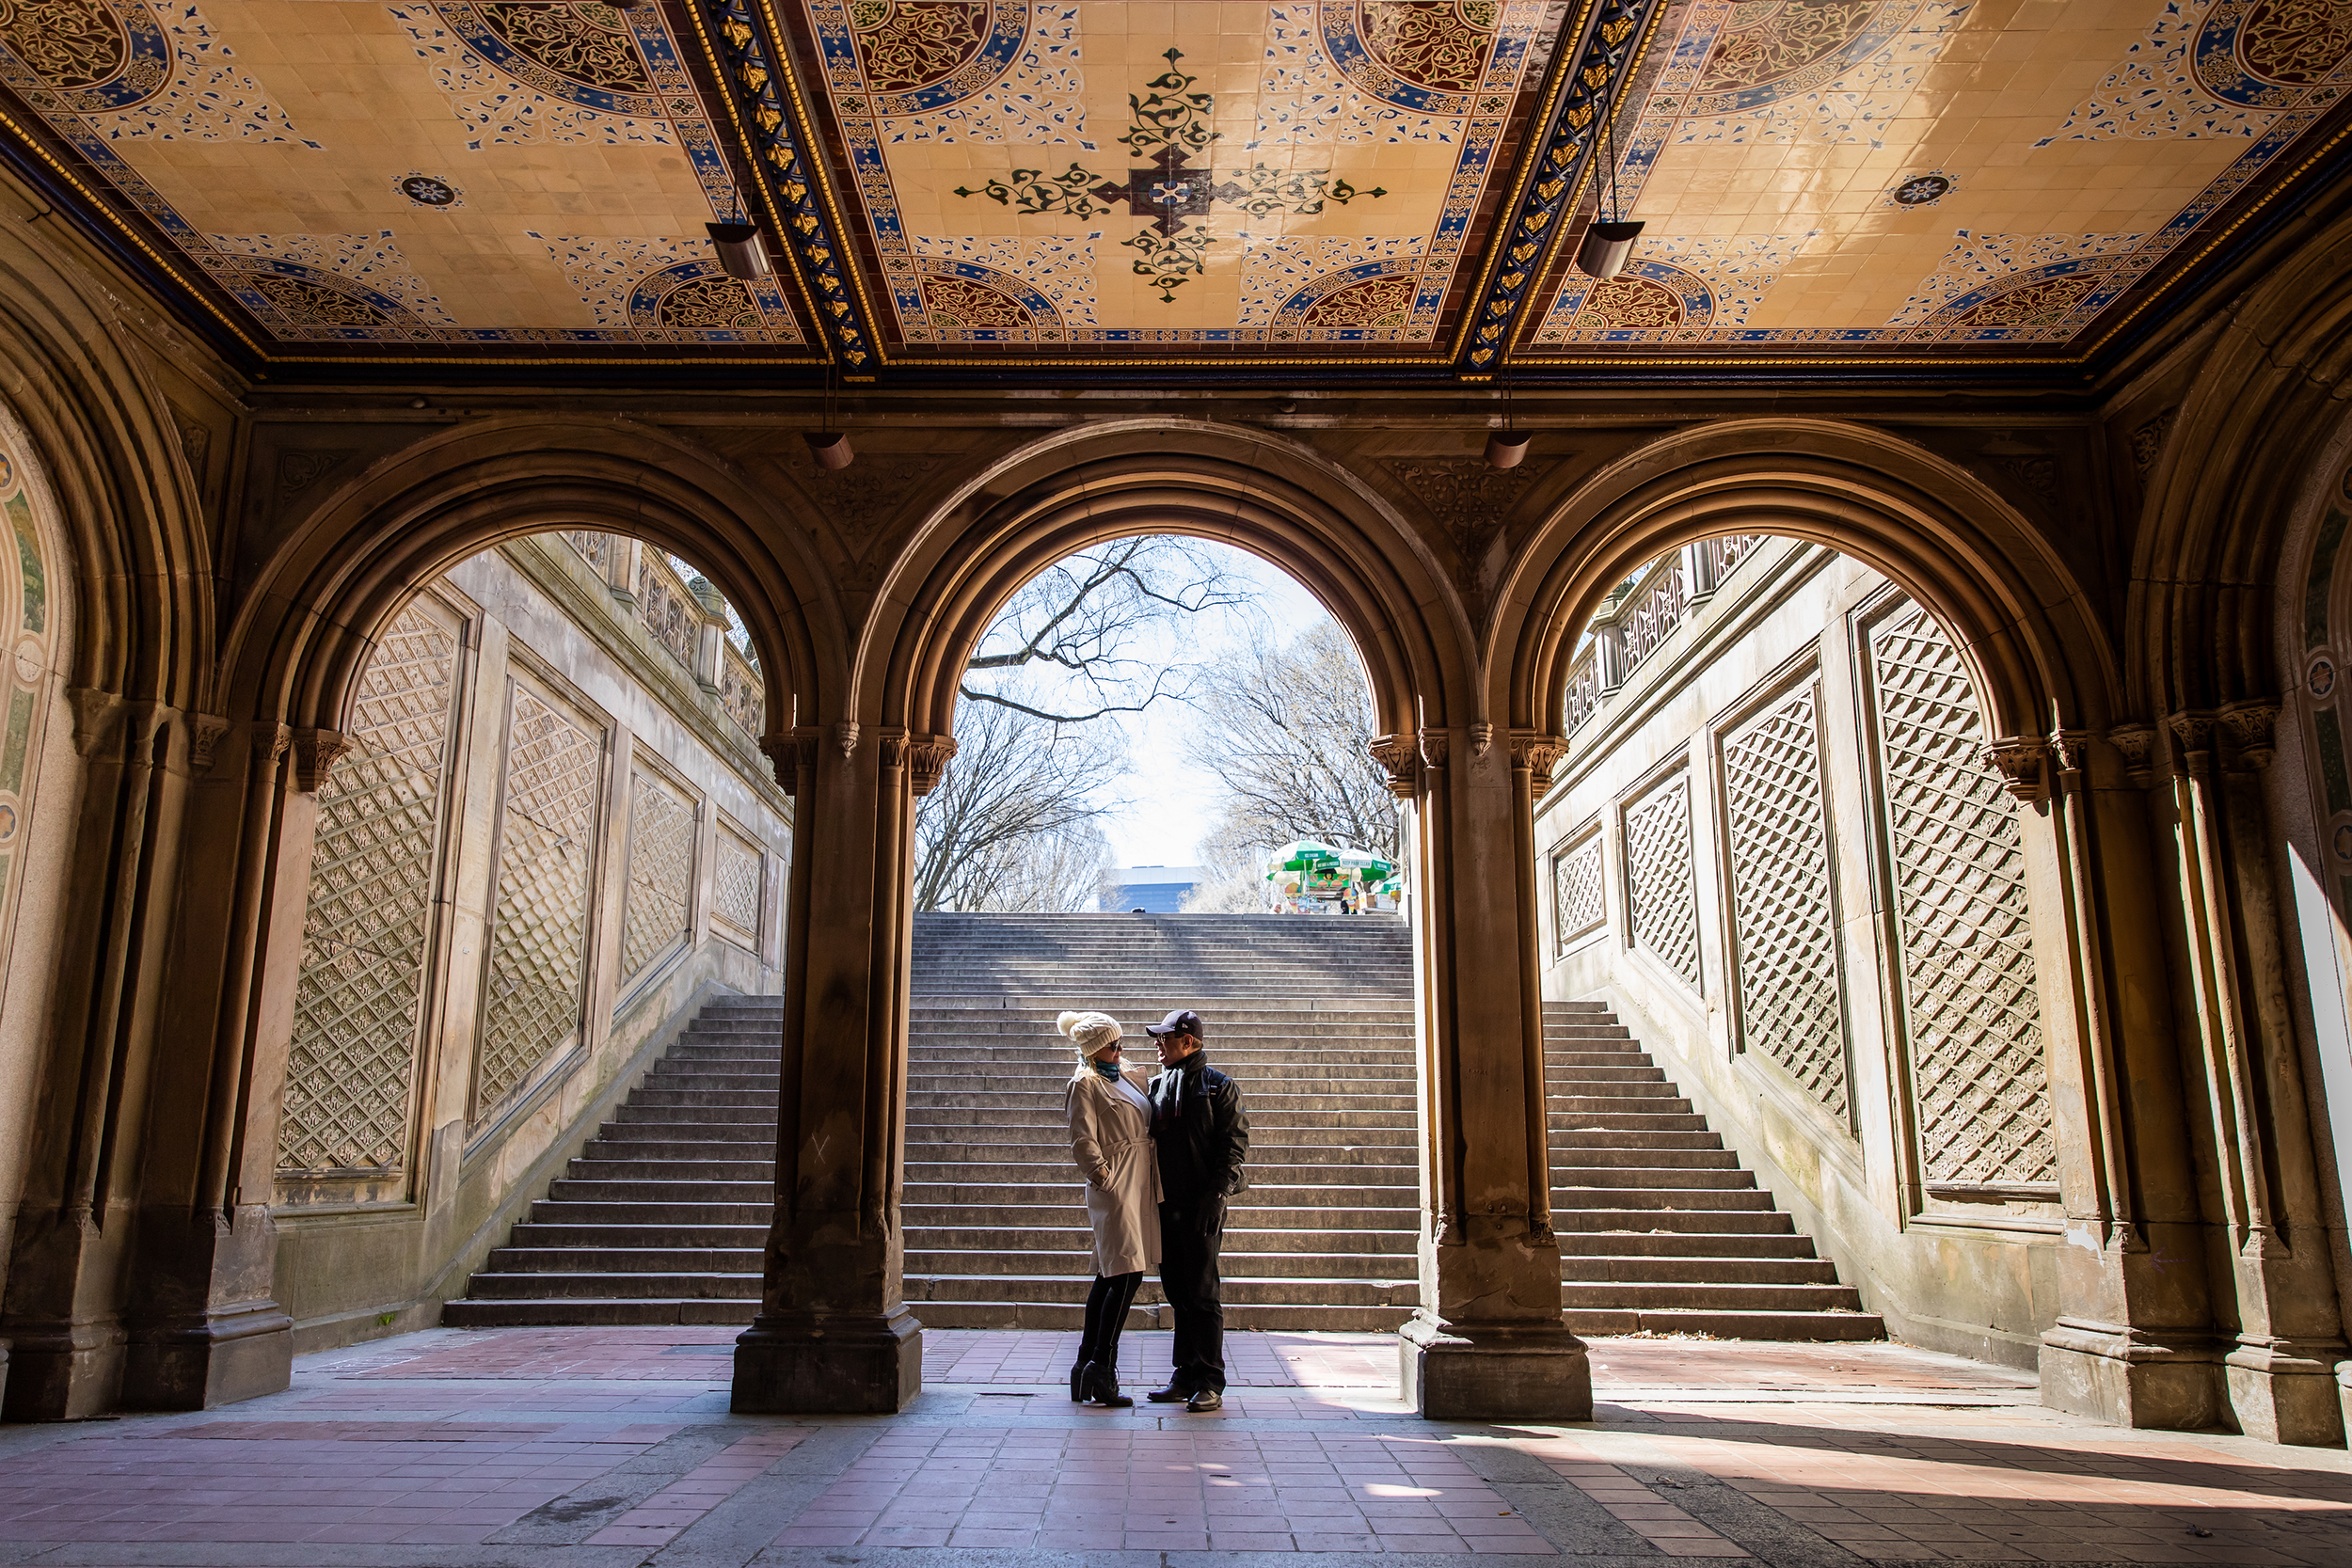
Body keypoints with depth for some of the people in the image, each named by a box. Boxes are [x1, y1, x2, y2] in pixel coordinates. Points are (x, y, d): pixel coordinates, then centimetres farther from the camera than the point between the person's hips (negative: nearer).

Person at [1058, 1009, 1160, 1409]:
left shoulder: (1124, 1077, 17)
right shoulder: (1085, 1083, -9)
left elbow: (1142, 1128, 28)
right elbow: (1083, 1142, -14)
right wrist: (1104, 1178, -17)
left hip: (1138, 1186, 9)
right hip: (1115, 1187, -9)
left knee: (1109, 1277, 11)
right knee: (1127, 1275, -12)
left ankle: (1087, 1367, 17)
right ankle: (1100, 1370, -7)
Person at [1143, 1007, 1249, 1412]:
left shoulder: (1218, 1086, -4)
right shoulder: (1158, 1085, 13)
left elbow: (1235, 1146, -8)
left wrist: (1215, 1195, -14)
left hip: (1203, 1205, -6)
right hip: (1167, 1204, 6)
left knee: (1202, 1292, -4)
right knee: (1178, 1292, 11)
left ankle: (1210, 1382, 3)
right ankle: (1186, 1375, 20)